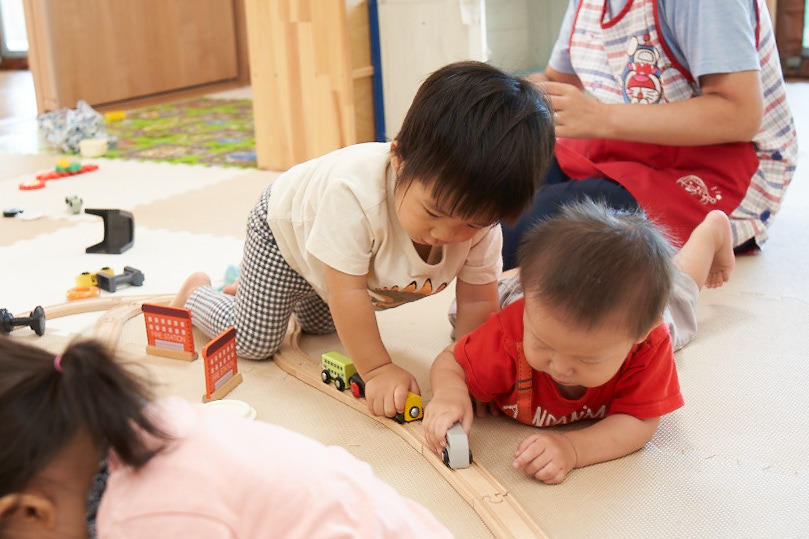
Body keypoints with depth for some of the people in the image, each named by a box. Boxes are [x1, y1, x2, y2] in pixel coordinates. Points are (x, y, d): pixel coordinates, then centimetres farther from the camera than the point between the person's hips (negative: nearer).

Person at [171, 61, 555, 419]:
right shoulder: (354, 194, -50)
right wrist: (377, 369, -38)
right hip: (287, 225, -6)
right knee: (254, 342, -2)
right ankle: (196, 293, 26)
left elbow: (478, 300, -23)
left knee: (322, 325, 28)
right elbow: (347, 291, -43)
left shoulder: (480, 219, -35)